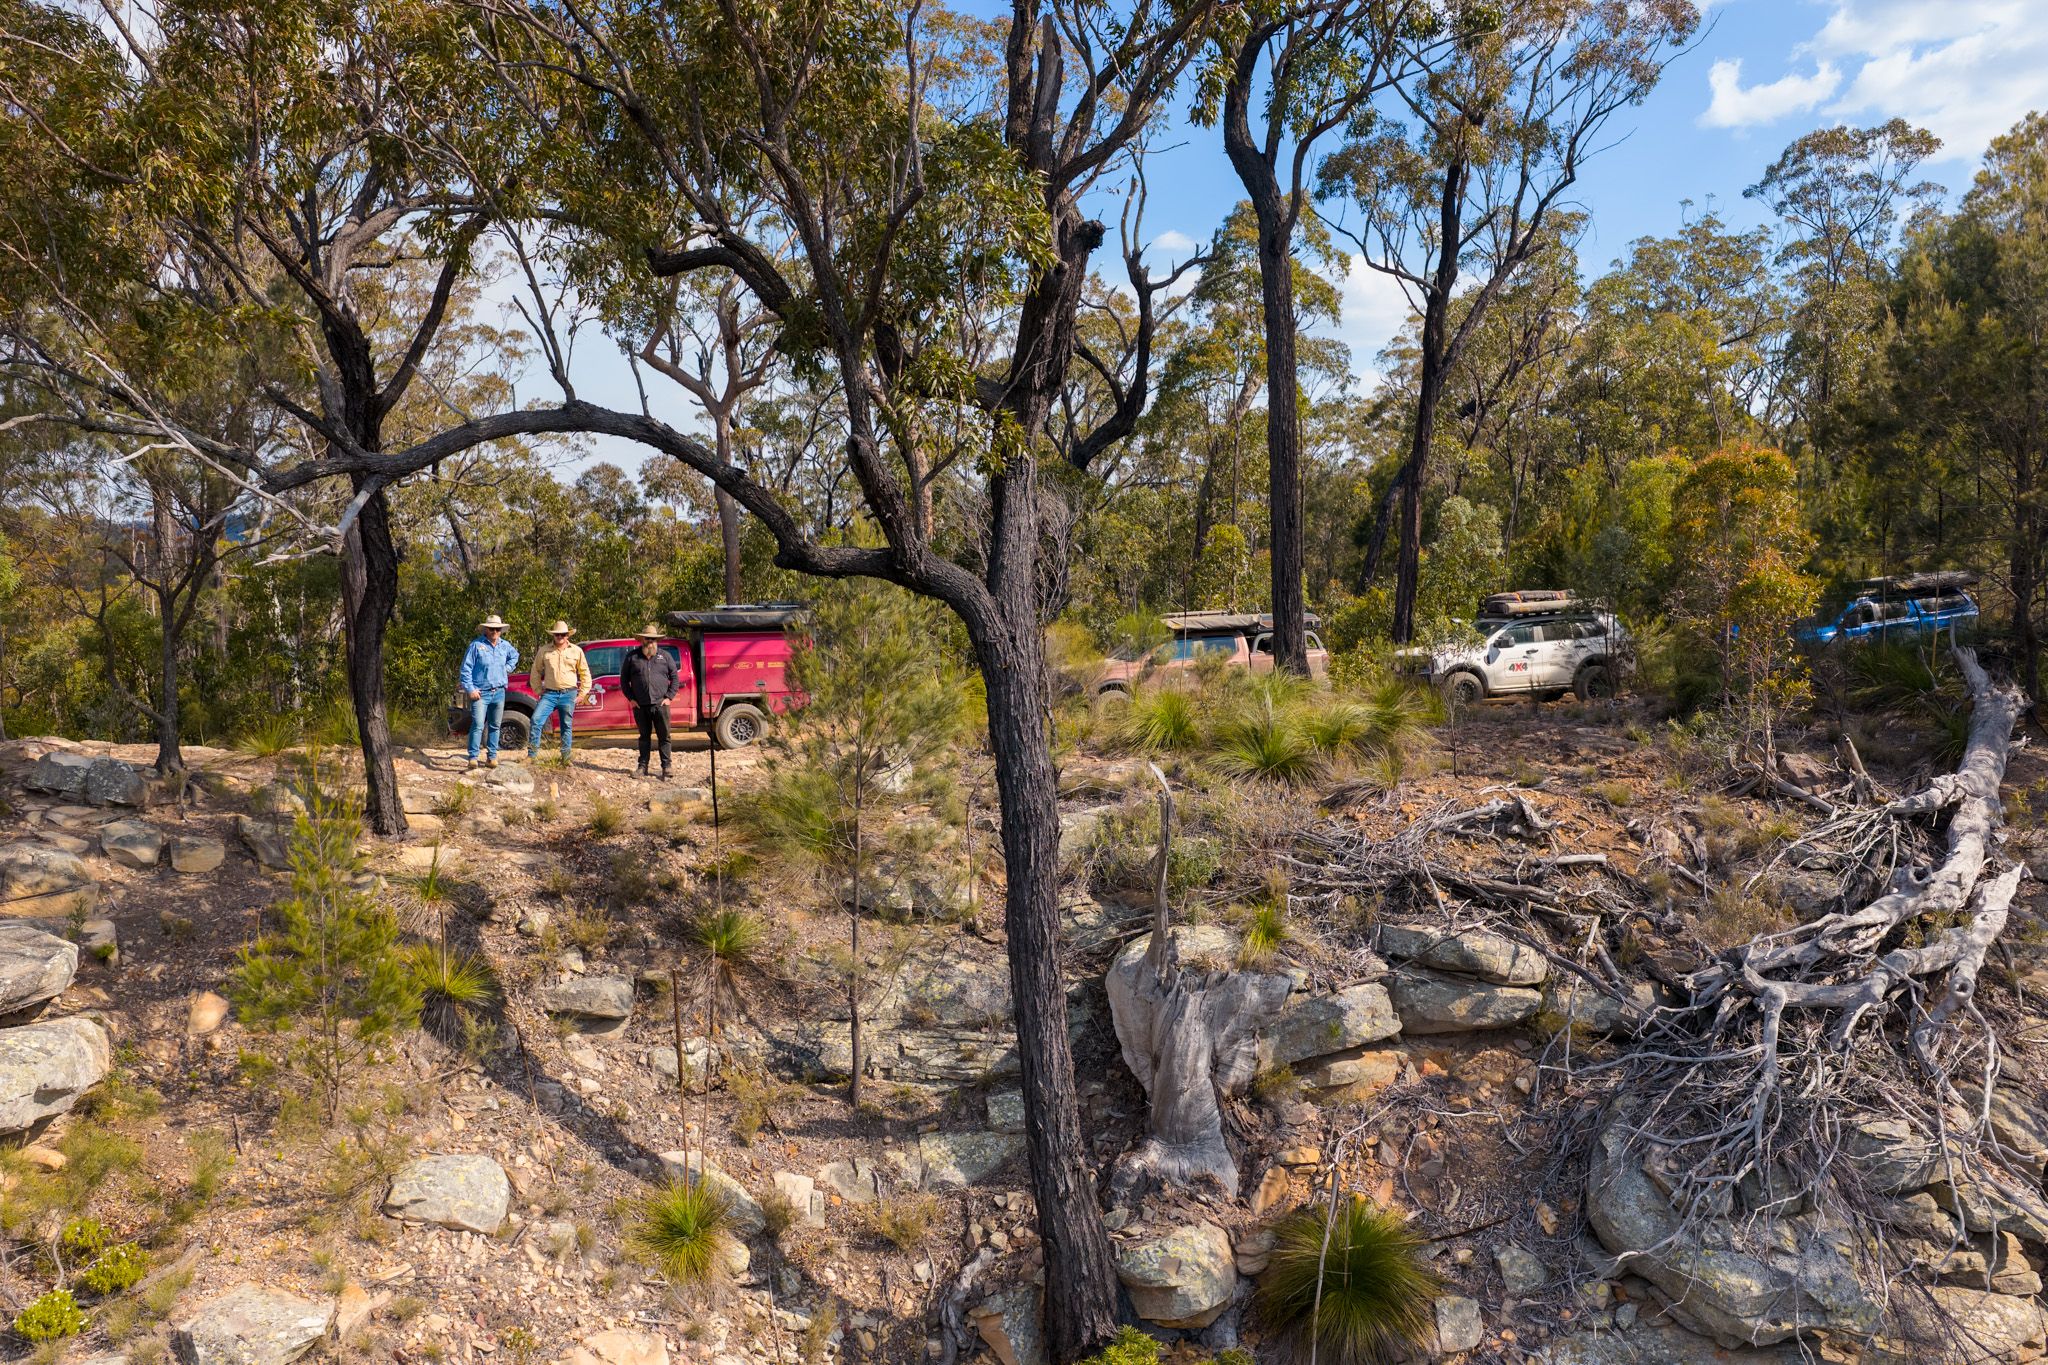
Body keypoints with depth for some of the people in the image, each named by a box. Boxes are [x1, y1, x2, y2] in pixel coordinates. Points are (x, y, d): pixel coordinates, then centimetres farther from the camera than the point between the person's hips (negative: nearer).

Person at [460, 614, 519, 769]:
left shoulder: (505, 645, 9)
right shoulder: (476, 645, -7)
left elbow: (515, 656, 32)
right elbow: (466, 668, -7)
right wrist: (470, 689, -12)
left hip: (499, 692, 5)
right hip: (481, 693, -5)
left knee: (494, 726, 10)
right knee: (478, 725, -15)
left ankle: (492, 756, 17)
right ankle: (473, 757, -14)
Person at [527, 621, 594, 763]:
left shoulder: (576, 651, 6)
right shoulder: (544, 651, 6)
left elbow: (585, 672, 11)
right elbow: (536, 671, 14)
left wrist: (583, 692, 5)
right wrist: (538, 690, 6)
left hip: (569, 694, 0)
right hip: (549, 693, 0)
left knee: (567, 726, 6)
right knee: (536, 720, -13)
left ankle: (566, 756, 15)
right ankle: (531, 754, -8)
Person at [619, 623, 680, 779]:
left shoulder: (665, 656, 7)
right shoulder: (632, 657, 7)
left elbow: (675, 677, 9)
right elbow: (624, 679, 11)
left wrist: (669, 697, -1)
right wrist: (630, 698, 2)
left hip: (660, 704, -1)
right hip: (640, 706, 1)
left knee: (664, 737, 0)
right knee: (644, 737, 10)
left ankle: (666, 768, 5)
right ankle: (643, 767, 16)